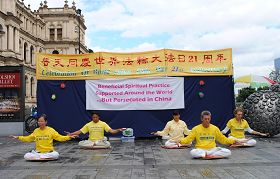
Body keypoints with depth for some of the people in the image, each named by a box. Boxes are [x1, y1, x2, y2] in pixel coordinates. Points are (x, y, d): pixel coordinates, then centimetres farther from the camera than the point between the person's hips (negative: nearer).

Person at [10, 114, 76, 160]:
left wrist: (68, 137, -19)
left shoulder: (51, 130, -3)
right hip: (38, 152, 3)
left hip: (49, 152, -2)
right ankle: (46, 157, -20)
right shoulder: (36, 131, 7)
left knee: (56, 155, -35)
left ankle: (39, 157, -18)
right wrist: (18, 137, 9)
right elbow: (28, 138, 17)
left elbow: (59, 137, -5)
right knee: (26, 156, -22)